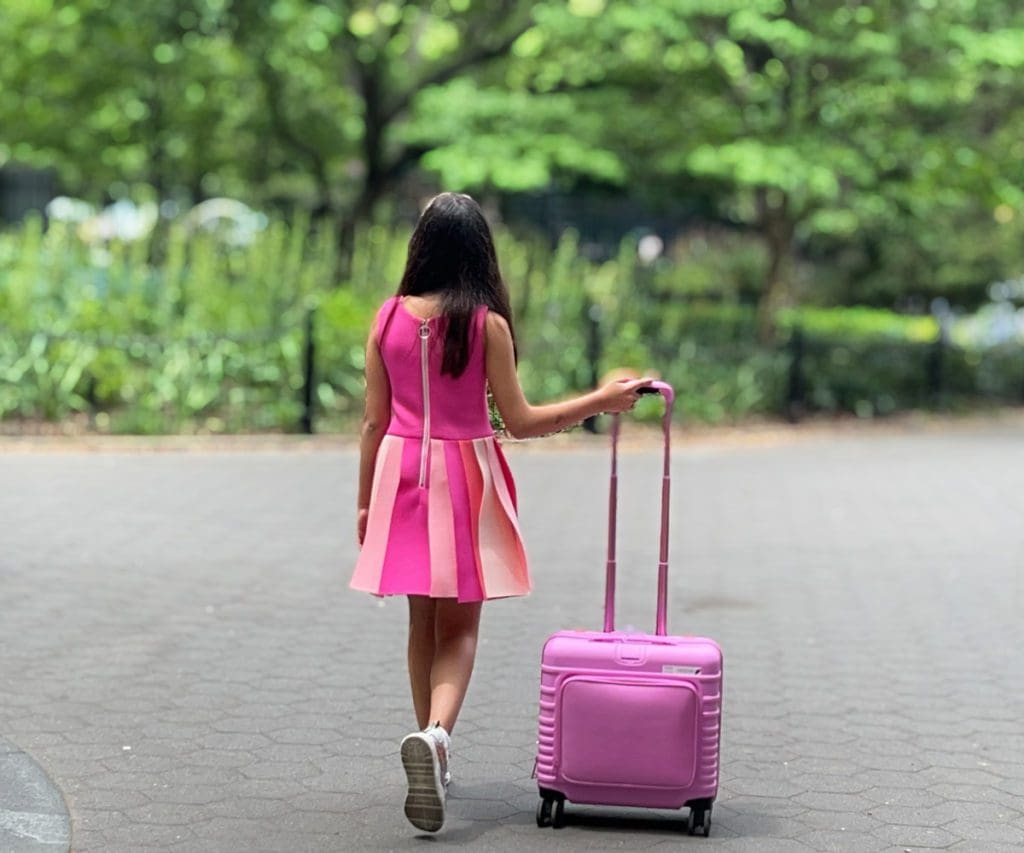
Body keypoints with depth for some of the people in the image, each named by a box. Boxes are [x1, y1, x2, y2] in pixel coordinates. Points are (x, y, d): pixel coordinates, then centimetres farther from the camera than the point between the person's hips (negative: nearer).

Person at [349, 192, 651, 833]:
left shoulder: (389, 319, -1)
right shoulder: (487, 324, -9)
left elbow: (374, 422, 3)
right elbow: (520, 421, -7)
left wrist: (366, 502, 12)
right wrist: (600, 401, 1)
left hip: (401, 472, 3)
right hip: (464, 474, -3)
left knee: (423, 621, 16)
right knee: (459, 627, 2)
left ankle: (432, 748, 25)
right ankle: (435, 732, -24)